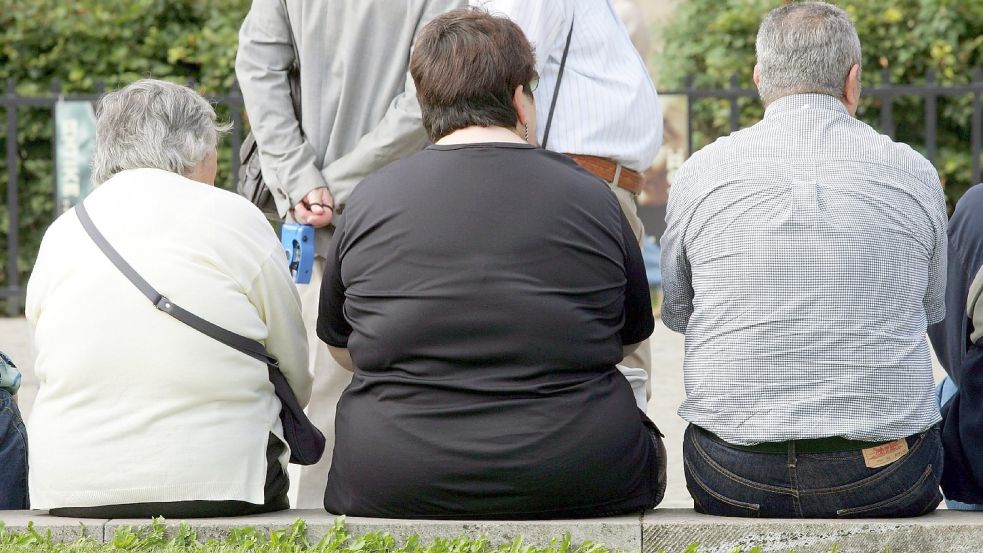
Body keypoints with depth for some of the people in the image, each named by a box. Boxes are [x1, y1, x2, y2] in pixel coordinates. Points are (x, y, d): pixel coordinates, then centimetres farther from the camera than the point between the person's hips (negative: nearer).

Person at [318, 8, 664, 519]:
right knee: (647, 448, 30)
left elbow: (342, 349, 13)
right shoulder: (590, 198, 0)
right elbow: (630, 339, 13)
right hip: (576, 487, 0)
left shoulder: (368, 202, 1)